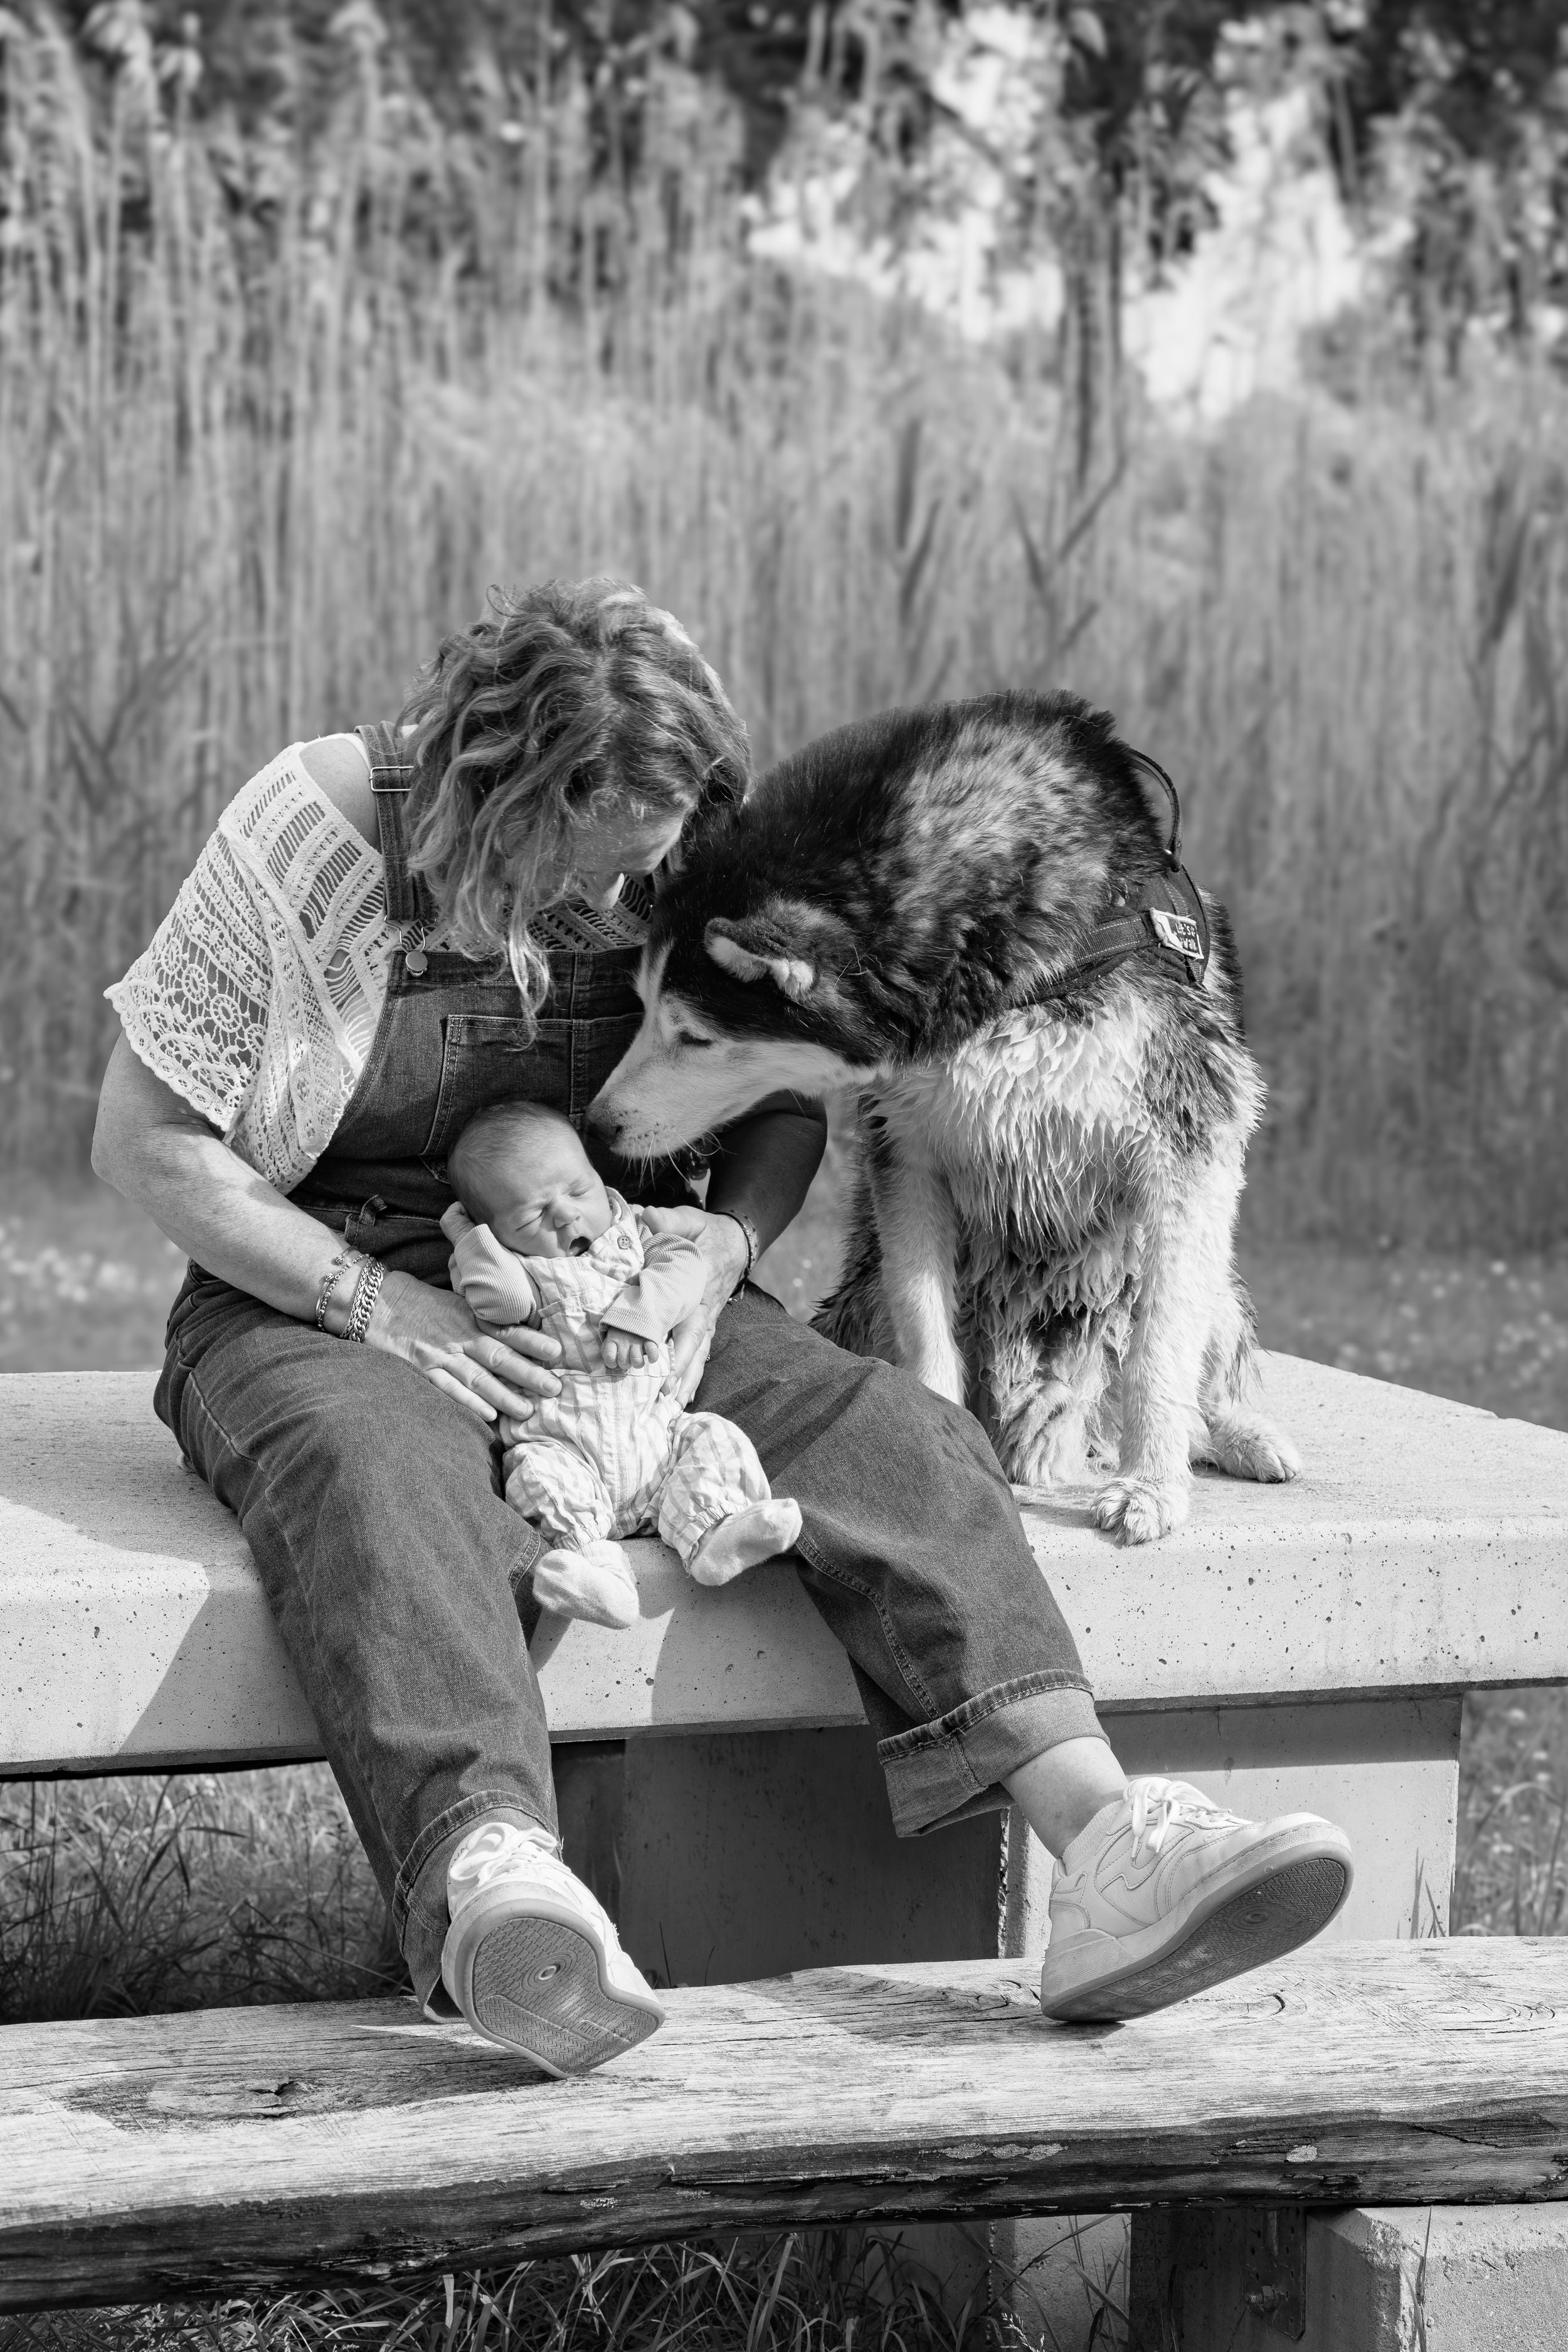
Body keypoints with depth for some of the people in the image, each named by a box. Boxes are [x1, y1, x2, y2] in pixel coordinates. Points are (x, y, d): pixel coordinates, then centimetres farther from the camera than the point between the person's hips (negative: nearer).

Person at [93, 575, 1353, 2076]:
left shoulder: (680, 871, 0)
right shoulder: (311, 834, -11)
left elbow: (783, 1106, 12)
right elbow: (144, 1138, -9)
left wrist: (728, 1241, -12)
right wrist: (384, 1307, -19)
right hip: (324, 1303, -4)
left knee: (890, 1435, -23)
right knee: (369, 1465, -40)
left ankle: (1099, 1841, -42)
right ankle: (489, 1878, -66)